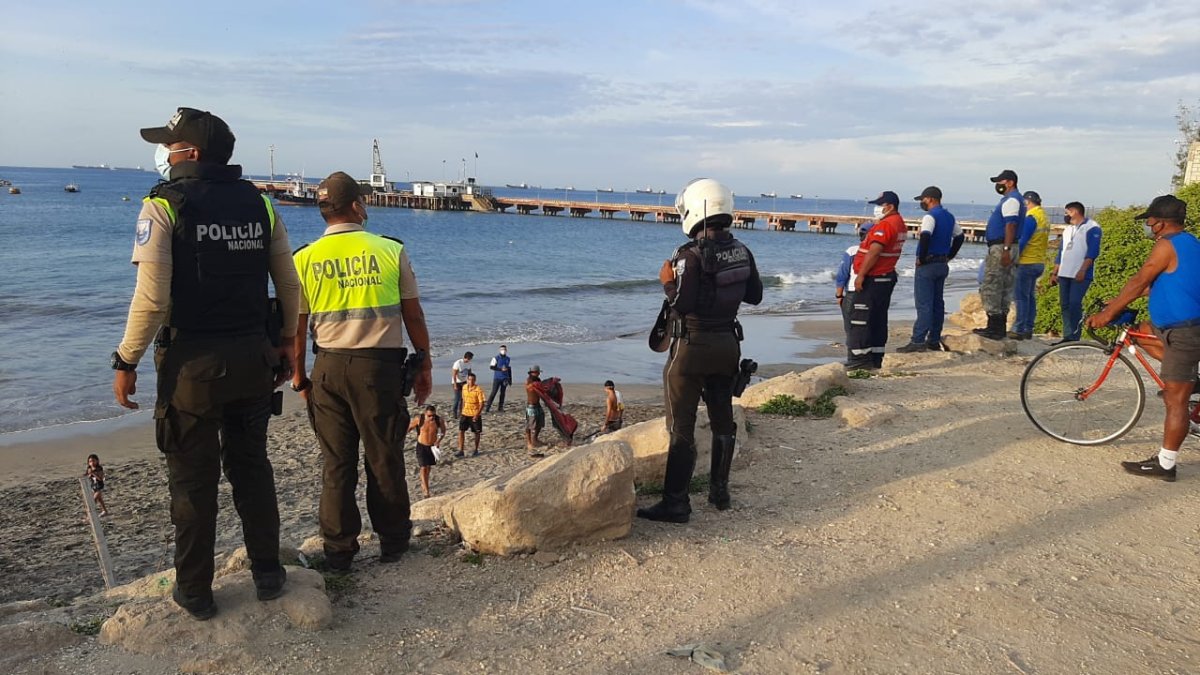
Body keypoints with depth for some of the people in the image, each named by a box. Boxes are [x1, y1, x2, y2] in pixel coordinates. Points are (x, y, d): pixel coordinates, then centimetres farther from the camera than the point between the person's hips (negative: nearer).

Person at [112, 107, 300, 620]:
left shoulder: (164, 205, -9)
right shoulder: (259, 204, 5)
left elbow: (152, 299, -15)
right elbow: (290, 285, 6)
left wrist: (126, 363, -6)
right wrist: (286, 342, 17)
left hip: (193, 361, -4)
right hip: (252, 356, 4)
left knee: (192, 478, 8)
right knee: (251, 466, 17)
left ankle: (194, 592, 20)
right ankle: (267, 573, 26)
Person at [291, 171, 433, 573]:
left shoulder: (304, 259, 1)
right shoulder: (391, 250, -3)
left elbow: (296, 325, 4)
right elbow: (413, 316, 0)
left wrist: (299, 375, 16)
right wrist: (424, 364, 9)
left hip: (329, 367, 2)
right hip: (381, 365, -1)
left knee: (337, 463, 11)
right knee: (384, 458, 11)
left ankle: (338, 551, 19)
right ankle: (392, 542, 23)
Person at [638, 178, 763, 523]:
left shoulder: (691, 256, -19)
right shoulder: (741, 251, 3)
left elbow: (681, 303, -23)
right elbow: (755, 296, 11)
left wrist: (667, 280, -7)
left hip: (692, 347, -7)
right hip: (727, 343, 7)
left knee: (682, 427, -1)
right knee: (722, 419, 17)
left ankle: (675, 503, 3)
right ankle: (719, 491, 30)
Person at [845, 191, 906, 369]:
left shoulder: (885, 225, -17)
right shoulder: (899, 224, 16)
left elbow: (874, 252, -24)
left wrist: (861, 275, -23)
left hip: (873, 279, -10)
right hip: (887, 277, 10)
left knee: (860, 318, -6)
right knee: (878, 319, 12)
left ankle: (859, 359, -6)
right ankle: (876, 360, 16)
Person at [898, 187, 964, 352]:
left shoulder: (930, 216, -14)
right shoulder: (949, 216, 14)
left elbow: (925, 237, -28)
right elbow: (959, 237, 21)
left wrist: (921, 258, -17)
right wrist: (949, 256, 18)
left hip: (927, 264, -9)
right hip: (942, 265, 9)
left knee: (924, 304, -10)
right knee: (938, 303, 11)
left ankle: (918, 341, -12)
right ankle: (934, 341, 15)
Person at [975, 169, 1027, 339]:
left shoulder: (1011, 200, -12)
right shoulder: (1010, 199, 21)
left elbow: (1011, 225, -21)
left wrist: (1006, 249, -27)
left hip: (1001, 248, -11)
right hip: (1002, 249, 11)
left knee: (990, 288, -10)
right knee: (1003, 289, 12)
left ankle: (995, 328, -10)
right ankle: (999, 327, 17)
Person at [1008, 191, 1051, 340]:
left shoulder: (1031, 217, -13)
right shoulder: (1043, 217, 14)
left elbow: (1023, 240, -18)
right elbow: (1042, 241, 17)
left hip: (1027, 262, -9)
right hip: (1039, 262, 9)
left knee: (1021, 296, -7)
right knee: (1030, 296, 12)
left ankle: (1019, 330, -8)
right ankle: (1028, 329, 15)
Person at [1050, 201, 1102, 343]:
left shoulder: (1091, 227, -2)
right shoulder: (1067, 229, 22)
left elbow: (1093, 251, -12)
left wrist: (1082, 270, -20)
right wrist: (1054, 273, 18)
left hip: (1080, 275, -7)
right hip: (1064, 274, 7)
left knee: (1075, 304, -13)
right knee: (1065, 305, 4)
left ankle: (1074, 338, -11)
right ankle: (1067, 336, 7)